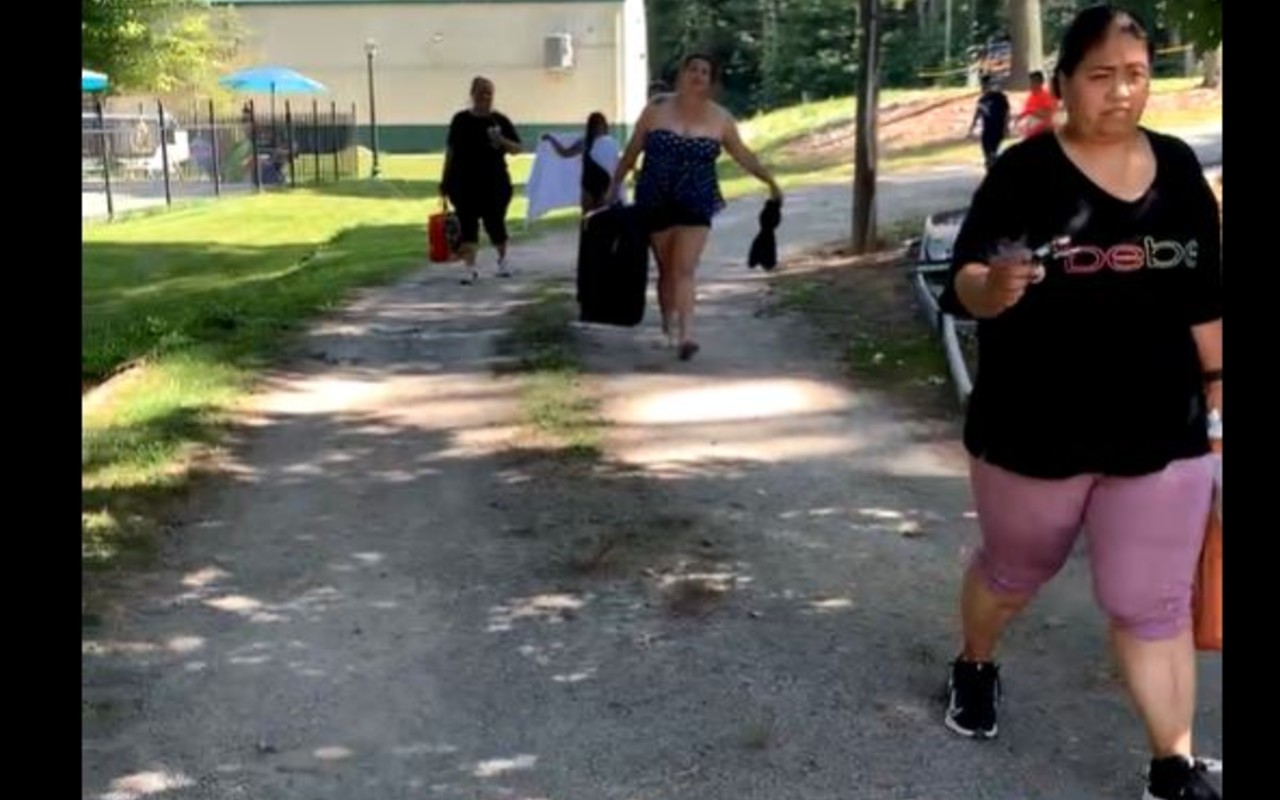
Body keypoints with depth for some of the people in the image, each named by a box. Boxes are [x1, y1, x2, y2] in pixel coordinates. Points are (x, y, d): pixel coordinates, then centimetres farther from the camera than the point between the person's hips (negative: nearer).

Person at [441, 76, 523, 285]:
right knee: (467, 226, -4)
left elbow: (516, 148, 3)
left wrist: (502, 141, -18)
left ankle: (502, 260, 31)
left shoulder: (500, 120, 2)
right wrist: (445, 180, 8)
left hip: (494, 183, -1)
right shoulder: (460, 120, 5)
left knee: (495, 224, 6)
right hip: (464, 184, 1)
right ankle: (471, 269, -3)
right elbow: (451, 150, 10)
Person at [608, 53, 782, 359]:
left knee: (685, 270, -12)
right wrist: (614, 186, 6)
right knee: (666, 269, 8)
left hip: (696, 204, 0)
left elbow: (742, 154, 13)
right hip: (656, 202, 1)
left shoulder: (720, 118, 3)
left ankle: (685, 334, -17)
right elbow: (632, 151, 6)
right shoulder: (656, 109, 0)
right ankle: (668, 325, 28)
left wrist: (770, 181, 13)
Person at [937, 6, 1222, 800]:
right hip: (1033, 430, -2)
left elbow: (1204, 298, 10)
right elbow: (963, 286, -17)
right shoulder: (1025, 172, -12)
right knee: (1012, 573, 20)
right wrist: (992, 288, -39)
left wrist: (1217, 386, 9)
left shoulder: (1180, 168, 2)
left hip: (1161, 433, 3)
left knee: (1155, 607, 6)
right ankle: (975, 669, 49)